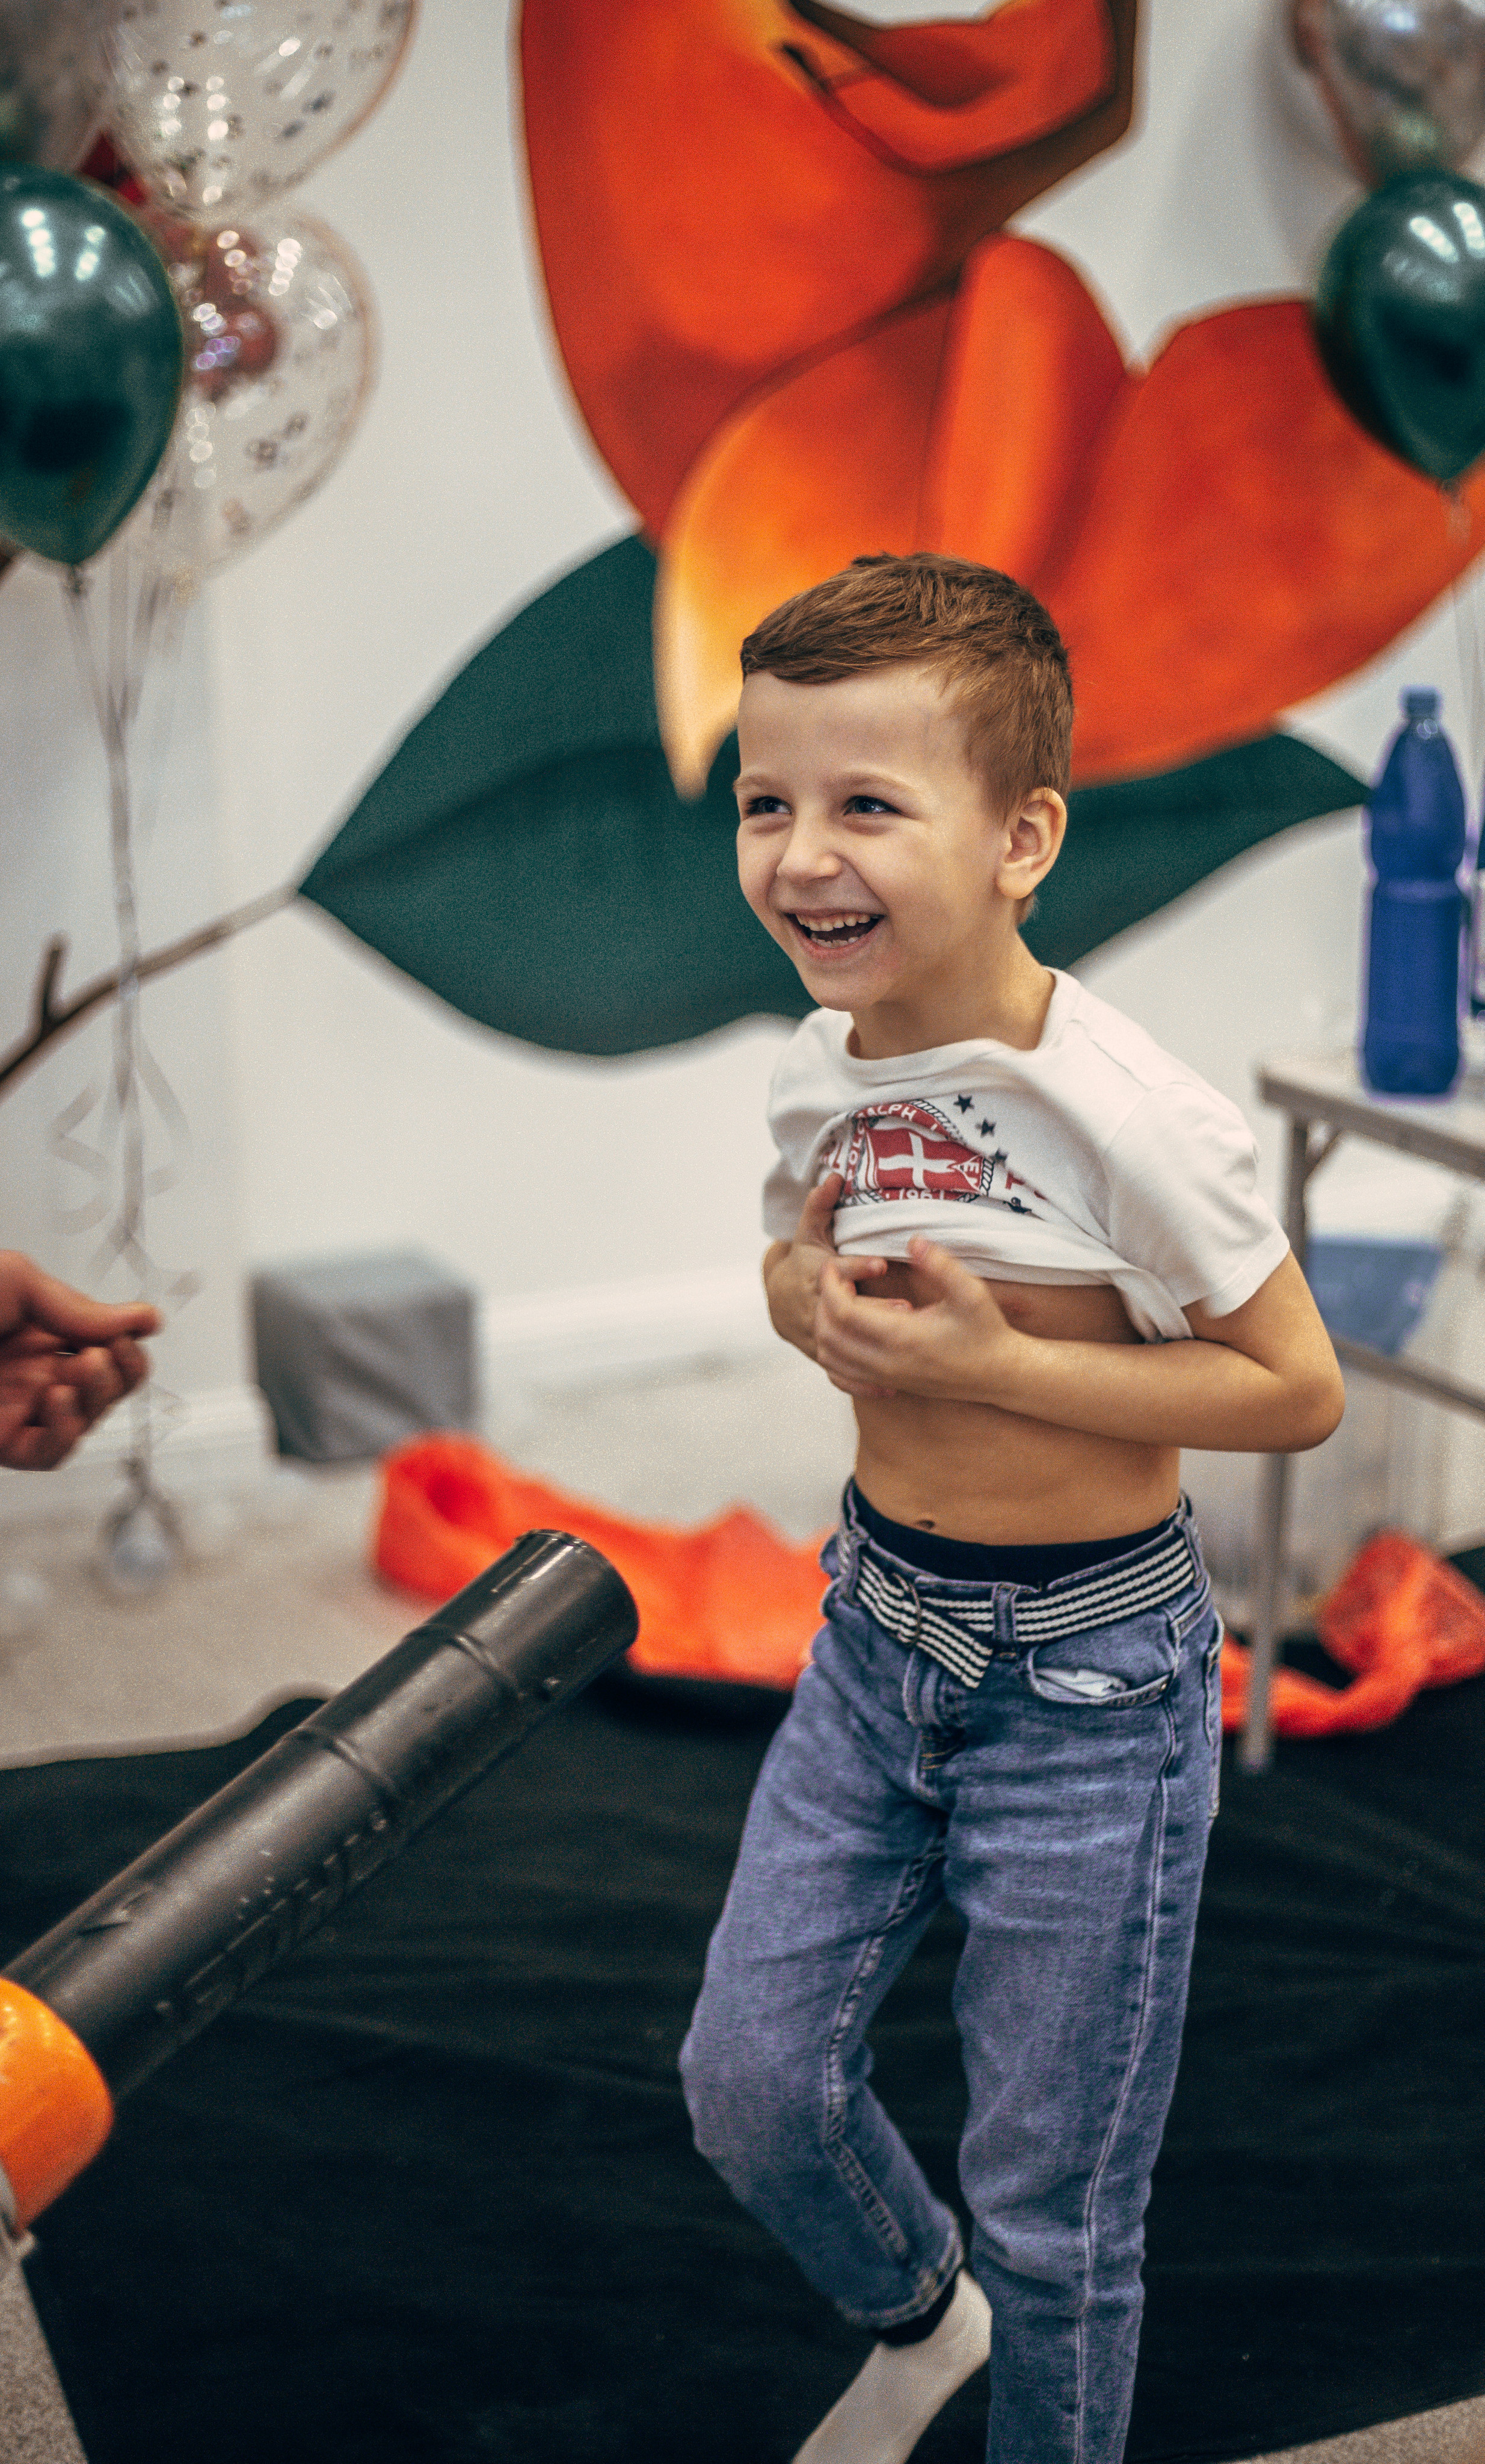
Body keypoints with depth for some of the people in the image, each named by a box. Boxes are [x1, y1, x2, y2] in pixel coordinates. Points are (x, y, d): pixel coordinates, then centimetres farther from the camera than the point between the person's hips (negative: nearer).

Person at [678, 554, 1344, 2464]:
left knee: (1049, 2208, 7)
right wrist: (816, 1299, -9)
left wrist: (992, 1362, -24)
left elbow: (1296, 1389, -17)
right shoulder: (817, 1068, -3)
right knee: (749, 2083, 14)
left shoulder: (1129, 1121, -24)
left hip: (1090, 1678, -6)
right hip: (876, 1629, 6)